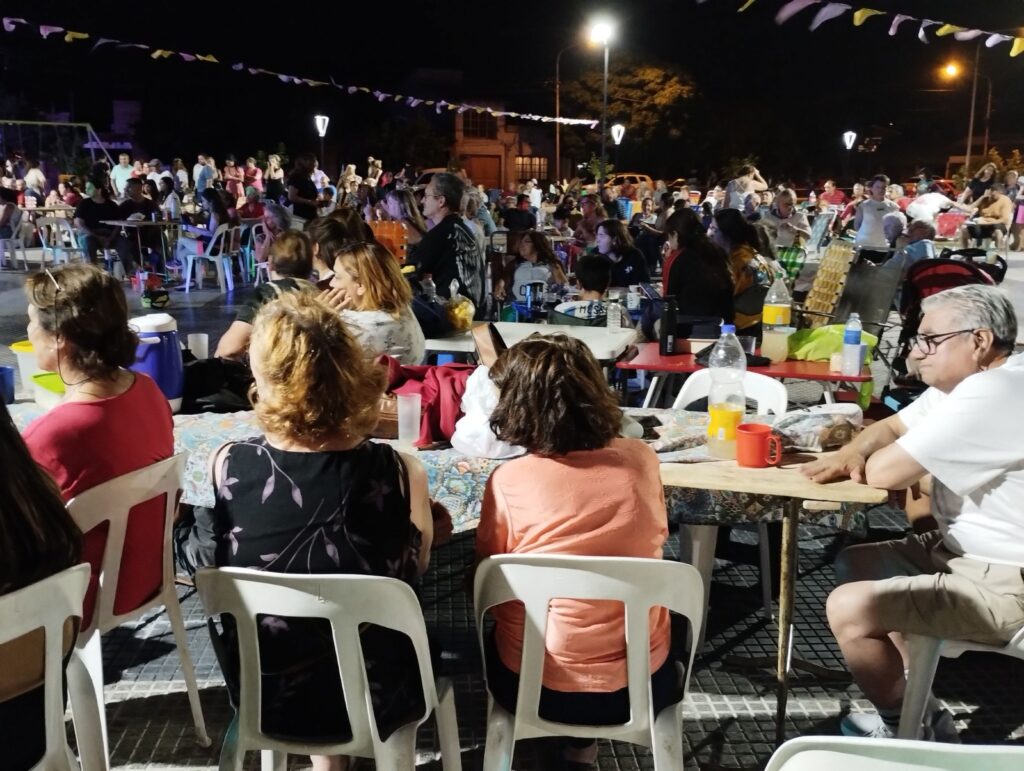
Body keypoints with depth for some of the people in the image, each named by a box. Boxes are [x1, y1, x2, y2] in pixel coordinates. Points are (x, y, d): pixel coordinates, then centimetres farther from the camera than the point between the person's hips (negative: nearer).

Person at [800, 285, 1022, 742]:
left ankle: (904, 726, 10)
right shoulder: (968, 380, 6)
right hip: (971, 551, 11)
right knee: (854, 564, 18)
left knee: (849, 607, -18)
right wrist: (852, 454, -9)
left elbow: (885, 472, -26)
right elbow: (890, 427, 12)